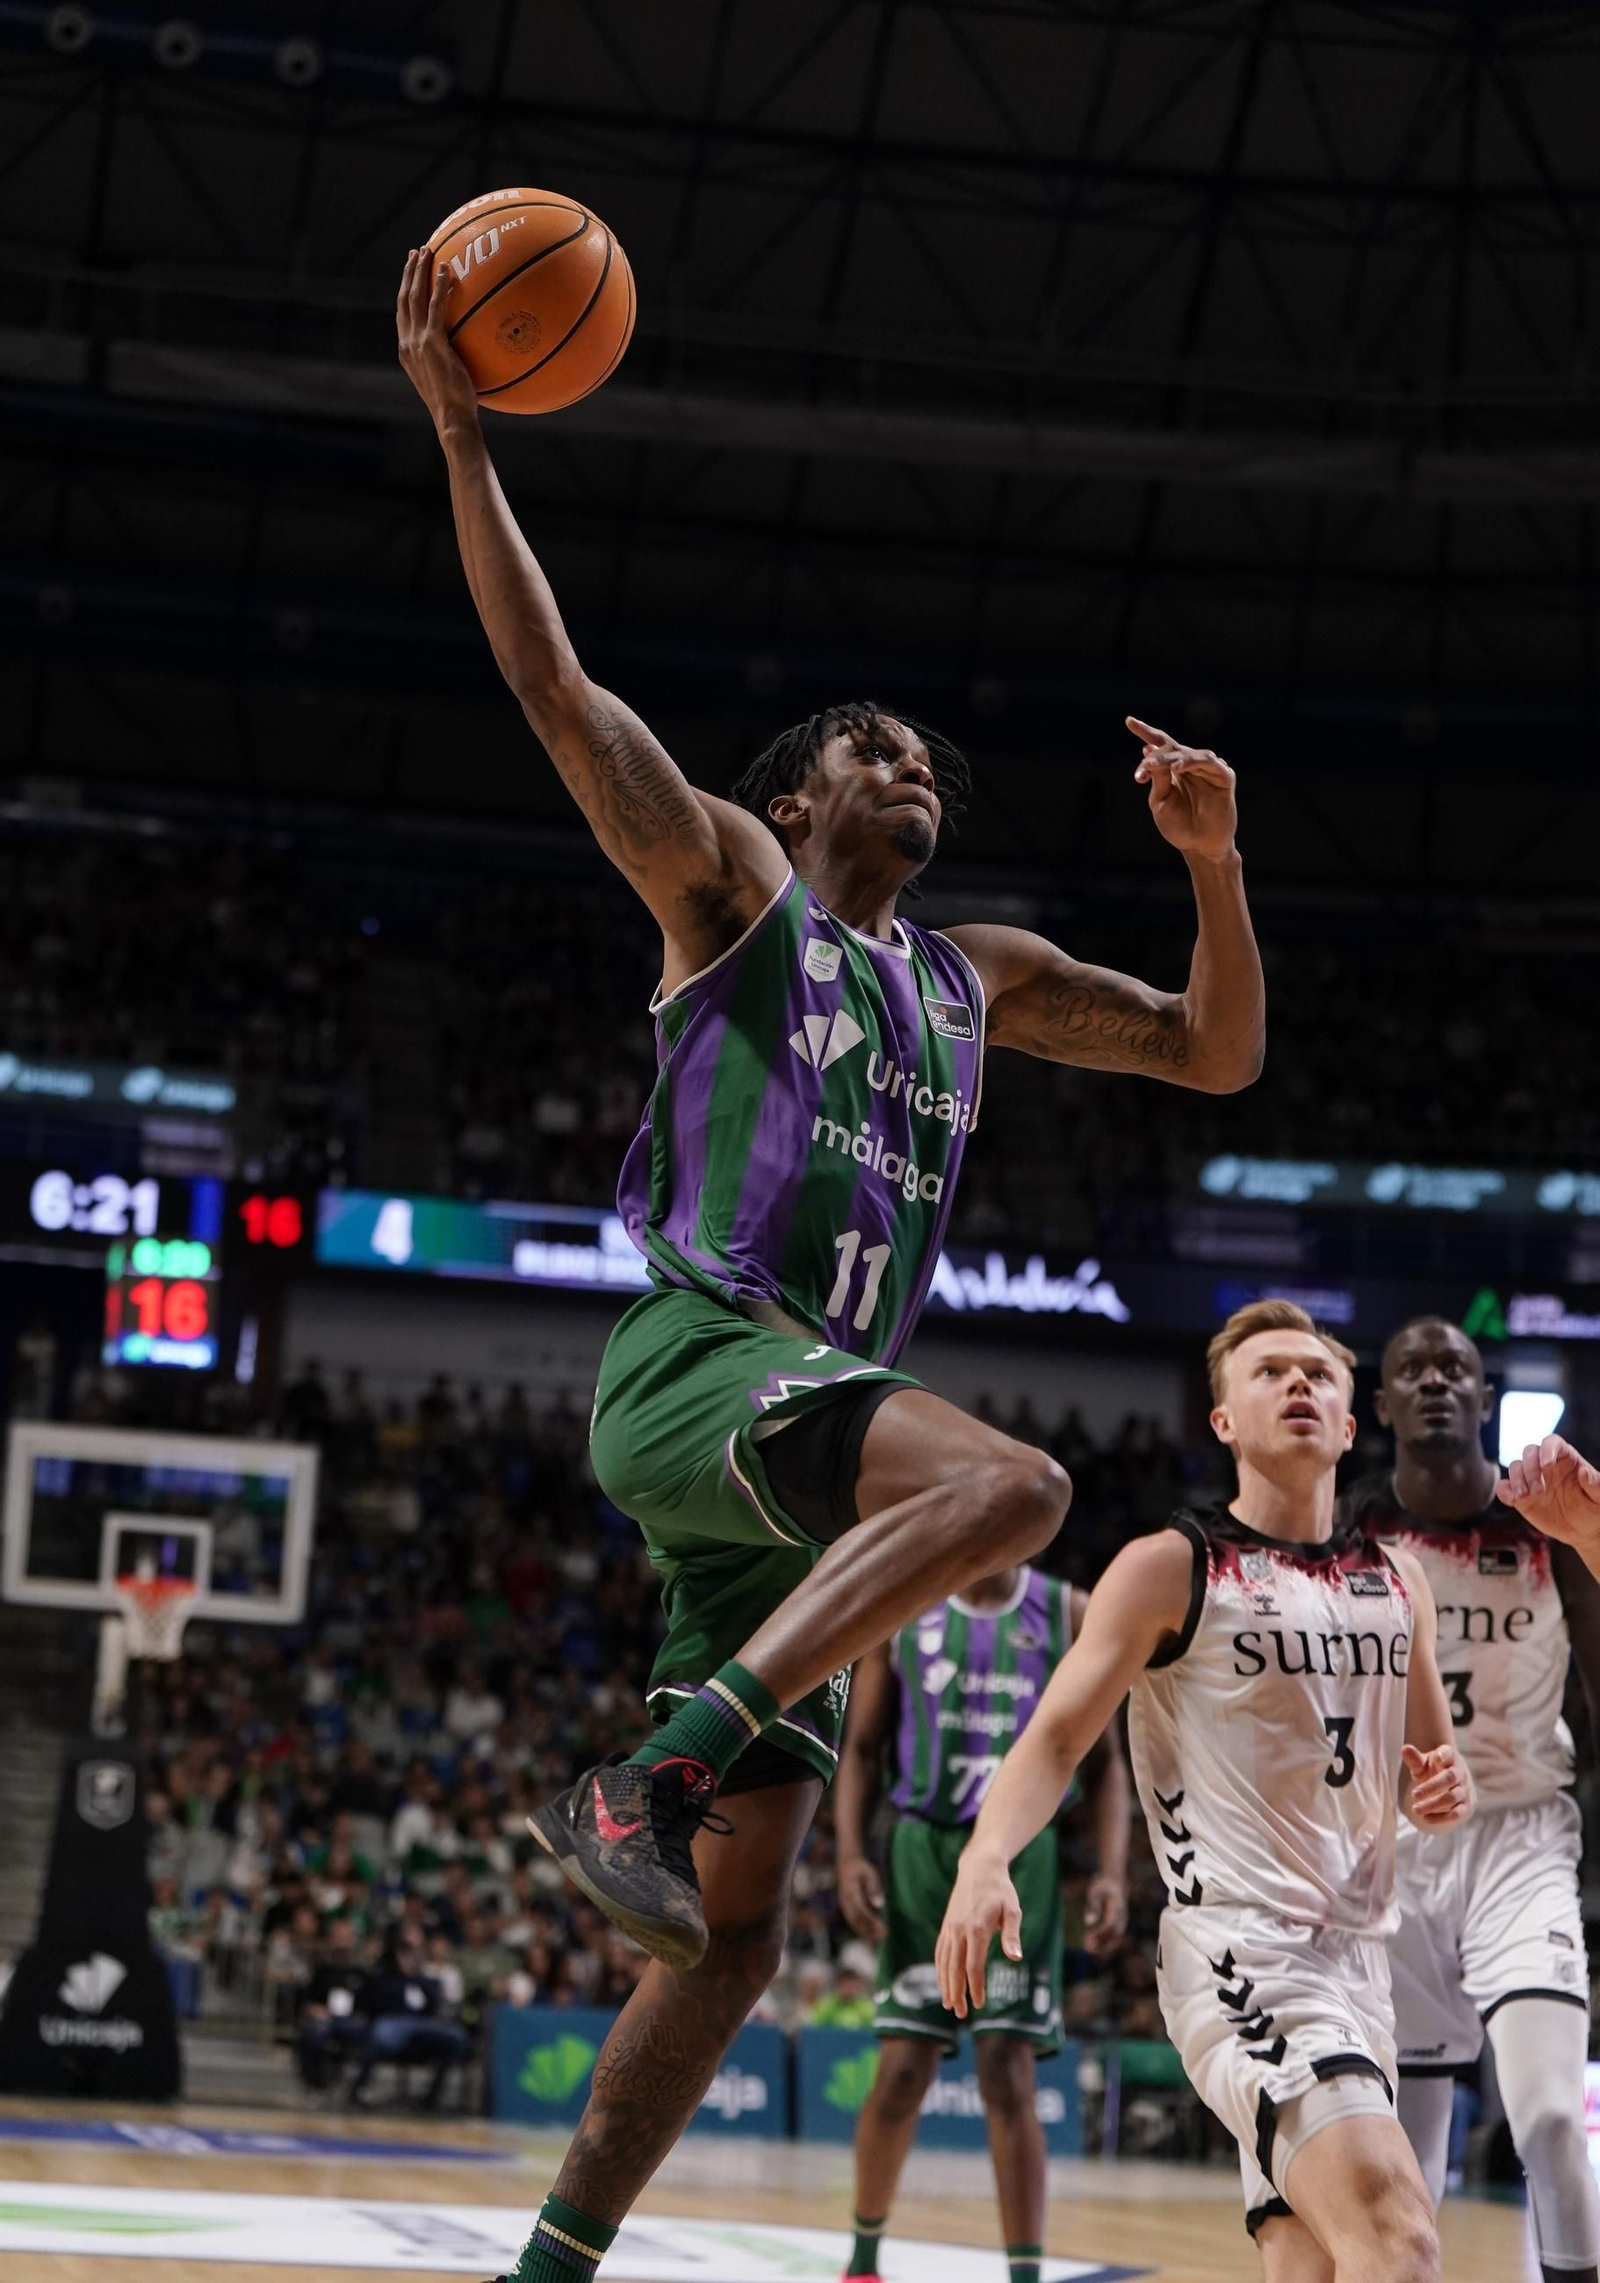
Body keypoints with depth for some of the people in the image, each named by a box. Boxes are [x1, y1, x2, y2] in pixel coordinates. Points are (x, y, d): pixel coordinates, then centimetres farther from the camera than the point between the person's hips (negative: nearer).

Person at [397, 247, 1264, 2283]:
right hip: (693, 1363, -7)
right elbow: (554, 687, -1)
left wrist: (1212, 863, 11)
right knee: (1009, 1480, -35)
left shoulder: (977, 977, 26)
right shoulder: (726, 873, 10)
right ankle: (641, 1781, -34)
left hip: (807, 1436, 7)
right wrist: (462, 434, -8)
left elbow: (1218, 1052, 27)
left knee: (738, 1922, 1)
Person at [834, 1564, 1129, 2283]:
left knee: (1008, 2075, -8)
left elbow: (1106, 1759, 5)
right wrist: (851, 1855, -6)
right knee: (902, 2072, 2)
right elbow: (862, 1747, 7)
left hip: (1020, 1855, -1)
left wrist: (1113, 1872, -7)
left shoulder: (1071, 1614, 3)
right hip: (924, 1848, 1)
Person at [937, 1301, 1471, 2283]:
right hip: (1239, 1950, -7)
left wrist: (1442, 1789, 2)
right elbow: (1059, 1734, -5)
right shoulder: (1171, 1568, -1)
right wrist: (986, 1857, -24)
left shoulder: (1400, 1583, 16)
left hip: (1358, 1952, 7)